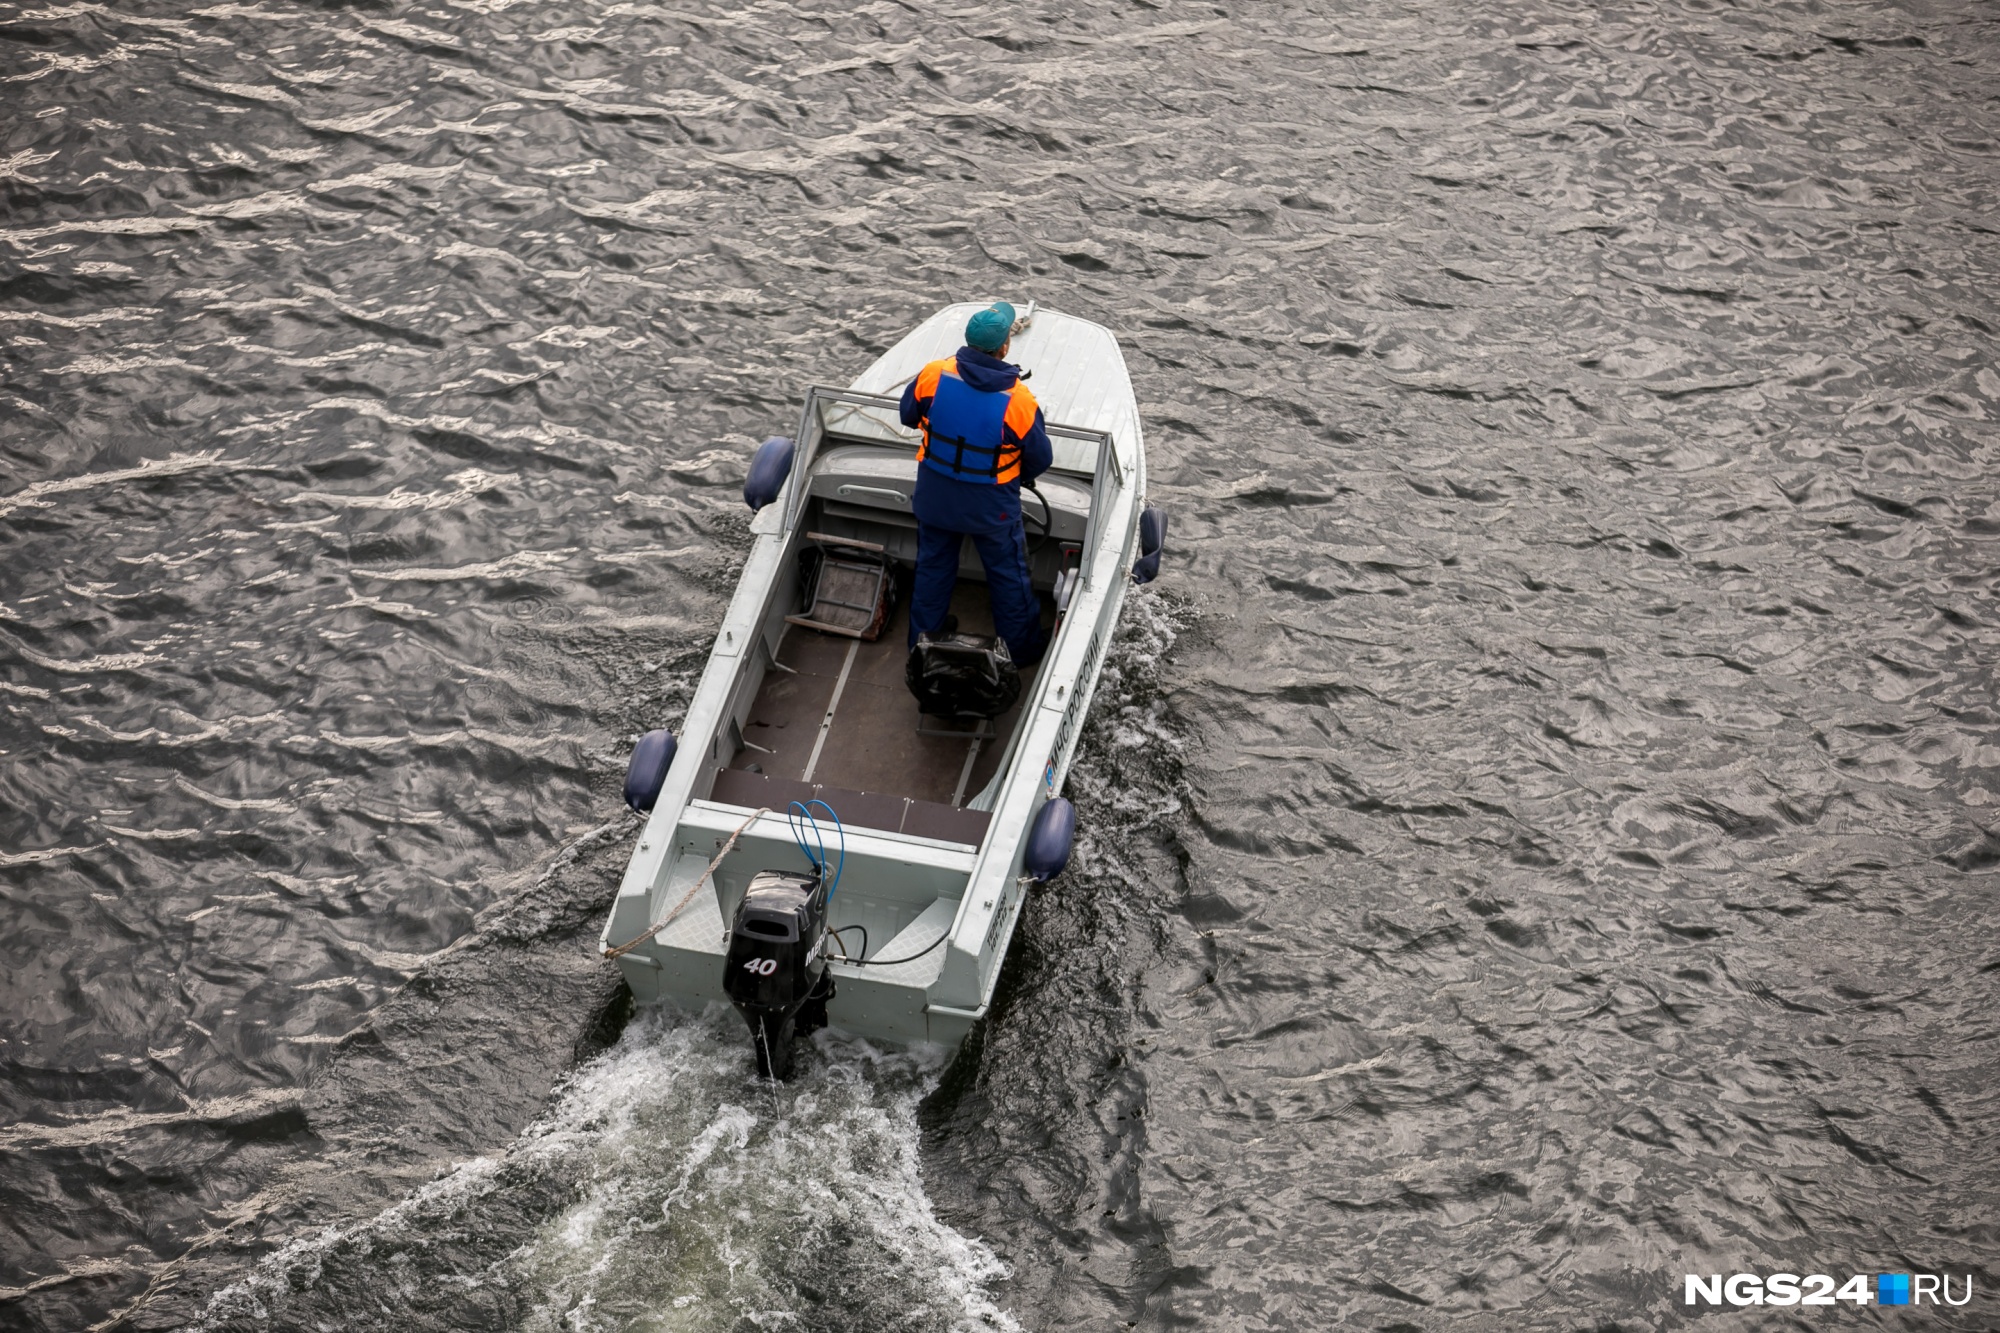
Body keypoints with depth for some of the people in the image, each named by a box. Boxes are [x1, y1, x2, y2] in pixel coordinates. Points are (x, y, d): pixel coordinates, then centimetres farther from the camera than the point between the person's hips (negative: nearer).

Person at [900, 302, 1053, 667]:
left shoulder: (933, 375, -19)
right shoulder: (1018, 400, -26)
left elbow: (908, 415, 0)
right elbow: (1040, 459, -13)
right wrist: (1019, 474, 9)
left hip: (935, 497, 3)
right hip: (992, 506, -3)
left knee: (932, 568, 24)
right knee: (1008, 574, 19)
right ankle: (1022, 647, 36)